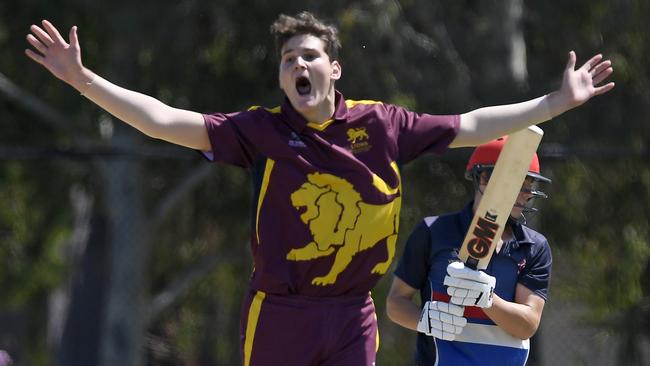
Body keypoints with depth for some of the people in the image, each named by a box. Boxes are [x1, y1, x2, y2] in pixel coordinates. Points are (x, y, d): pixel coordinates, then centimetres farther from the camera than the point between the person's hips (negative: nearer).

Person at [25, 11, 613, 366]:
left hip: (351, 315, 2)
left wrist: (559, 101, 11)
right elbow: (167, 122, -8)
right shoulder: (263, 130, -2)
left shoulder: (380, 125, 4)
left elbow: (470, 128, 11)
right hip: (279, 315, -2)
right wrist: (84, 80, -16)